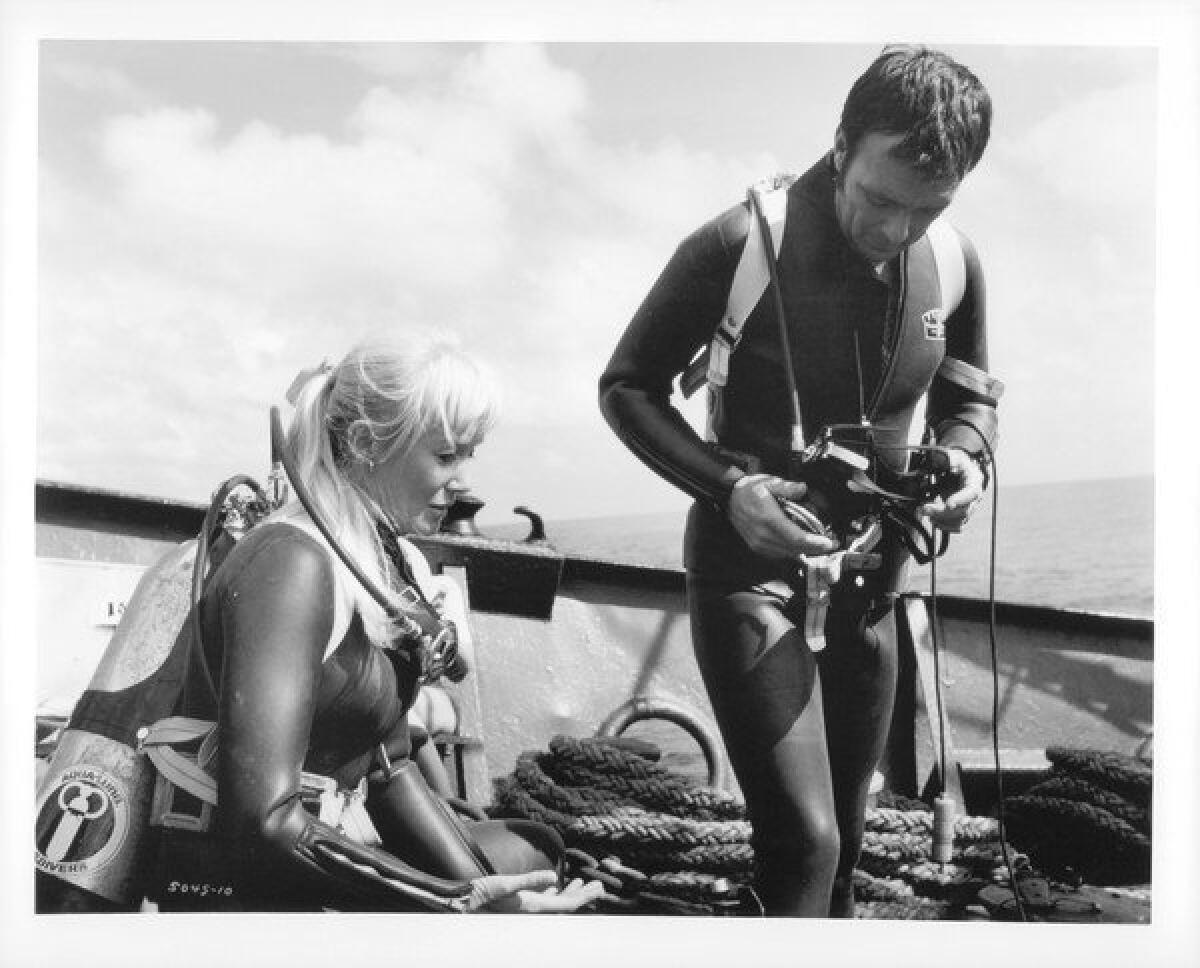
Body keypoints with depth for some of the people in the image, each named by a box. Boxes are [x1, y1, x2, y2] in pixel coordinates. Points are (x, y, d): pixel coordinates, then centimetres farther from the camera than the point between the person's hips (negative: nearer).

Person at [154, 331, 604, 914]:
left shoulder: (395, 561, 7)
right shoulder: (293, 562, -21)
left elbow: (390, 766, 11)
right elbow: (262, 822, -29)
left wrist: (483, 888, -3)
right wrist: (465, 903, -26)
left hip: (341, 841, 9)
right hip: (248, 885, -8)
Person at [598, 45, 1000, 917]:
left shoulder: (954, 262, -4)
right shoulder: (742, 245, -18)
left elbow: (969, 396, 13)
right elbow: (627, 388, -9)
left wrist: (964, 456, -11)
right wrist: (728, 485, -24)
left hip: (869, 581, 5)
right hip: (752, 573, -5)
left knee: (844, 837, 17)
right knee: (803, 841, -13)